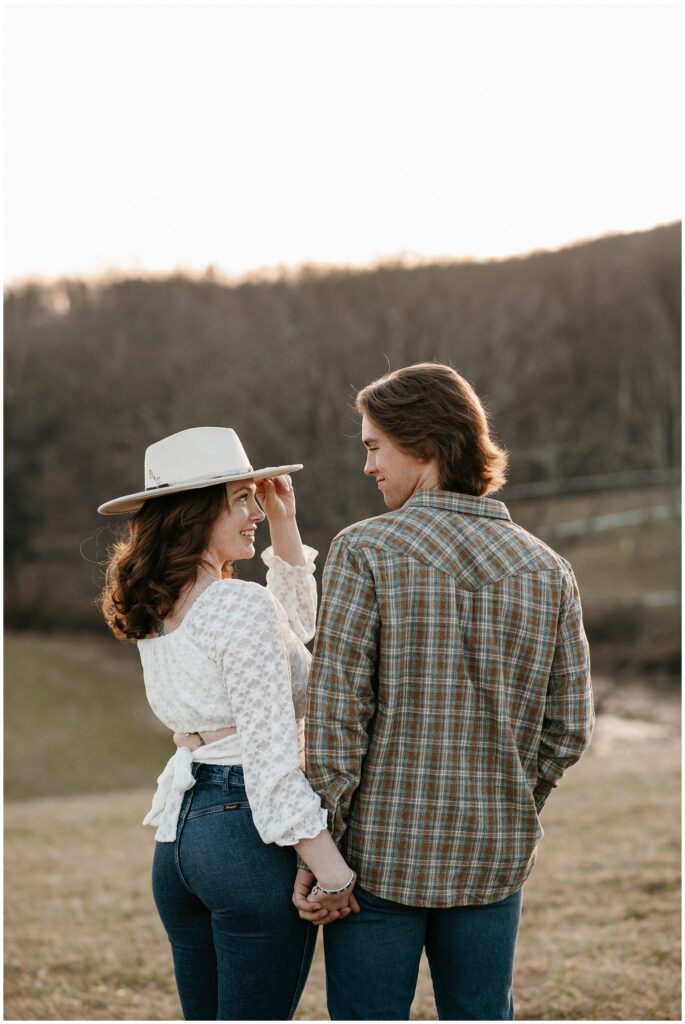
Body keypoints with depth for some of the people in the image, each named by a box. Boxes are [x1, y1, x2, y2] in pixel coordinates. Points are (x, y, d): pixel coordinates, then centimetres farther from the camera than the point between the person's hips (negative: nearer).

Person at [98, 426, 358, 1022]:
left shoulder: (157, 611, 11)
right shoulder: (241, 605, -15)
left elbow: (297, 623, 26)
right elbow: (273, 754, -19)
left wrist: (283, 523, 16)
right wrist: (330, 870, -17)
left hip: (181, 829, 9)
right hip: (250, 832, -9)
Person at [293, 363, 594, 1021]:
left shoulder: (365, 552, -11)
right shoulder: (548, 570, 1)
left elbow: (336, 716, -14)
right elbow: (569, 728, 3)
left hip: (381, 851, -4)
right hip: (494, 858, 4)